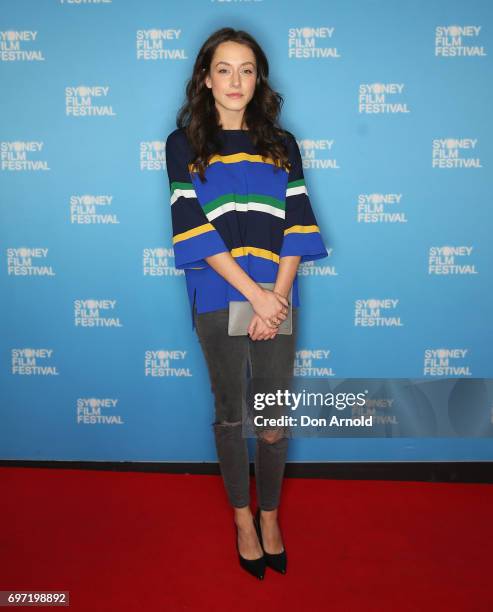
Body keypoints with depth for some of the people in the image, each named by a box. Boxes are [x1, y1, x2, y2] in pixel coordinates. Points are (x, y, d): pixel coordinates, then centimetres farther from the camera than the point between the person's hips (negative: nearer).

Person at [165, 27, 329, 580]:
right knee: (231, 415, 11)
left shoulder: (282, 145, 11)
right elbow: (194, 229, -7)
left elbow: (296, 227, 2)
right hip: (218, 300, -1)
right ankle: (242, 517, 32)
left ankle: (269, 514, 31)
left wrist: (278, 296, -11)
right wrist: (255, 295, -13)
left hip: (276, 301, 2)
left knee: (274, 424, 6)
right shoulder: (183, 144, 3)